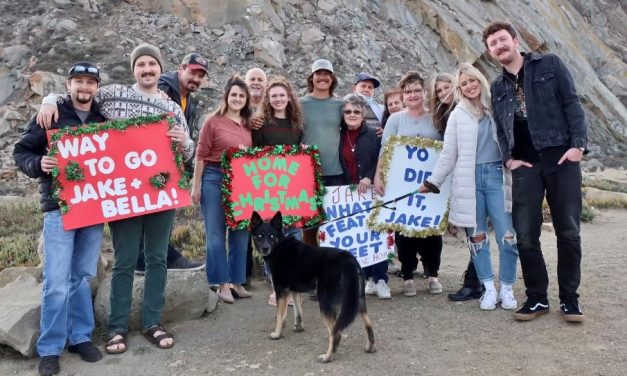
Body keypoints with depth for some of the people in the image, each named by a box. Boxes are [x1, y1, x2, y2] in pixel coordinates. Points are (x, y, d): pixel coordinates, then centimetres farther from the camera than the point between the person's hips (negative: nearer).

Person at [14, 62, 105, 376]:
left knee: (83, 276, 11)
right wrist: (38, 164, -17)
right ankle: (49, 349, 7)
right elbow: (21, 152, 3)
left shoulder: (105, 119, 10)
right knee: (57, 281, -4)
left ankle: (81, 337, 23)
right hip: (59, 207, -3)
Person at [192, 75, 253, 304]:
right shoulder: (213, 121, -4)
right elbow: (201, 155, -4)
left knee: (240, 233, 10)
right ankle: (222, 284, 10)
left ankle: (237, 282, 22)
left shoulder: (249, 124, 9)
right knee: (216, 234, 1)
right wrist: (196, 185, -6)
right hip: (214, 179, -5)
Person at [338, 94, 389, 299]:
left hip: (371, 191, -2)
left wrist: (369, 177, -16)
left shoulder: (374, 135, 0)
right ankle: (368, 278, 15)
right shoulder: (339, 136, 8)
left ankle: (380, 279, 3)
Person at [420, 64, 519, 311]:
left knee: (508, 236, -6)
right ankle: (489, 289, 17)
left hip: (497, 176, -1)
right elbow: (449, 153, 10)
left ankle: (506, 289, 10)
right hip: (469, 180, 1)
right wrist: (433, 181, 7)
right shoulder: (458, 114, 9)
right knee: (477, 237, 4)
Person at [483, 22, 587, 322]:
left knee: (568, 232, 0)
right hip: (525, 164, 3)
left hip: (561, 157, -3)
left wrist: (578, 144, -11)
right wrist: (508, 158, 0)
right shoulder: (498, 87, 16)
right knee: (525, 235, -2)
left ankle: (569, 299, 13)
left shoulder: (549, 64, 6)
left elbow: (572, 103, 0)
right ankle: (537, 297, 12)